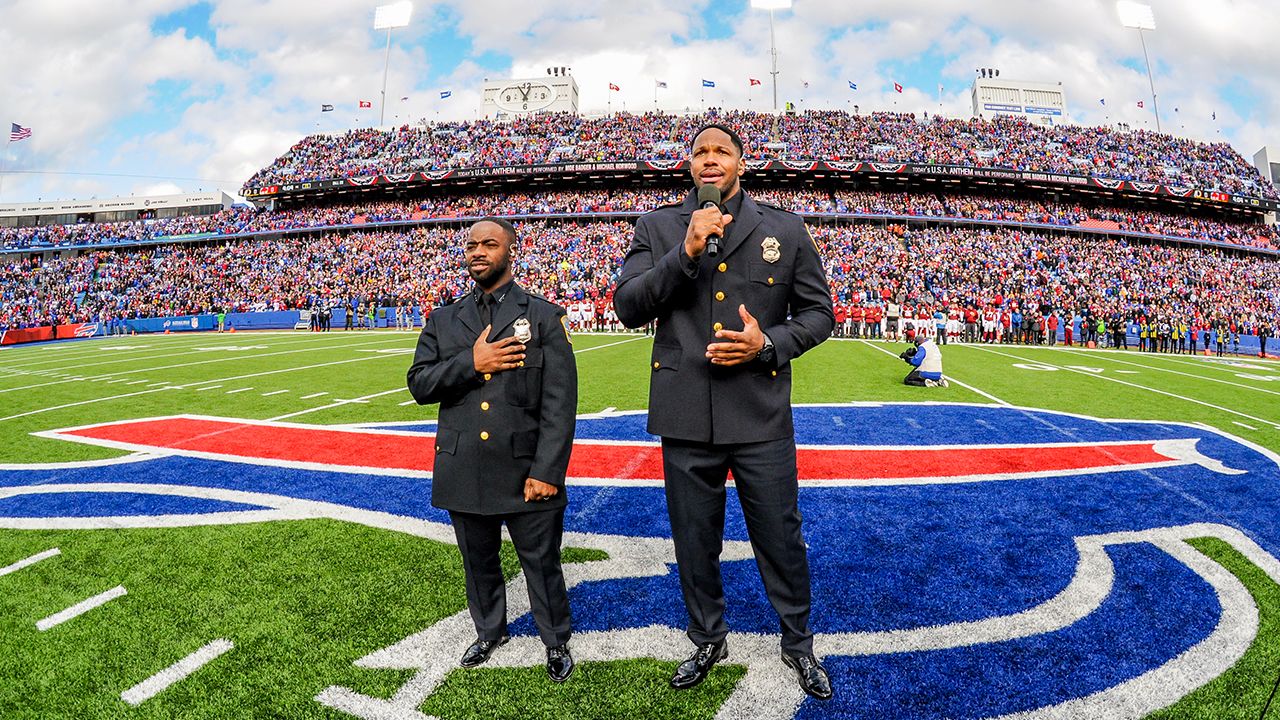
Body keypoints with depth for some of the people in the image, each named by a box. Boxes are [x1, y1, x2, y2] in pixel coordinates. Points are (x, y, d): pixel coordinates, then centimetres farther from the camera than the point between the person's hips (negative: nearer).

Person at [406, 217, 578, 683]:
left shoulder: (544, 317, -2)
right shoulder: (443, 320, 10)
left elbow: (560, 402, -9)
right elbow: (419, 384, 2)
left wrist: (547, 471, -16)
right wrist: (471, 363, -14)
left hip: (526, 471, -3)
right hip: (464, 472, 4)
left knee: (541, 563, 8)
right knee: (478, 562, 20)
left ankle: (556, 643, 32)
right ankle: (489, 632, 44)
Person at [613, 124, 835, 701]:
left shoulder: (785, 230, 3)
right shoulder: (657, 227, 4)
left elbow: (819, 312, 6)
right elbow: (628, 308, -5)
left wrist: (769, 344, -12)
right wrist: (685, 253, -17)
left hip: (762, 417, -1)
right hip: (686, 418, 1)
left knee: (781, 540, 12)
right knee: (694, 544, 17)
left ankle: (797, 643, 38)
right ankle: (708, 641, 41)